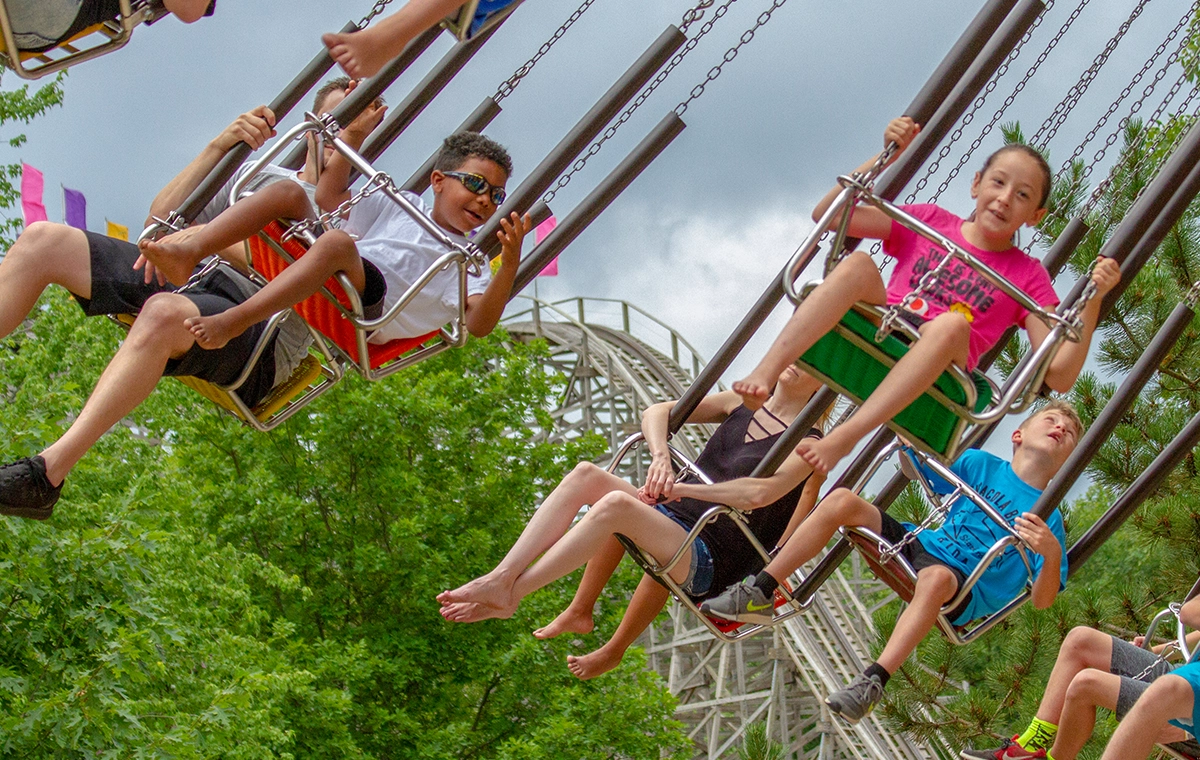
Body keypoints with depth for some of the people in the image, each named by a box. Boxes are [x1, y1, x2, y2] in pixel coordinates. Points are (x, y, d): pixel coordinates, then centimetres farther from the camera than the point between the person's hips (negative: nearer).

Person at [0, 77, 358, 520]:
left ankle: (48, 474, -47)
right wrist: (218, 147, 10)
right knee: (43, 240, -9)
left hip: (259, 331, -6)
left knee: (165, 313, -41)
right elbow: (160, 220, 21)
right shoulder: (262, 175, 32)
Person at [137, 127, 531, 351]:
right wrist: (354, 136, 20)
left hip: (365, 315, -6)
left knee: (338, 241, -37)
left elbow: (479, 324, -8)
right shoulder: (403, 207, 27)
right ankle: (188, 252, -29)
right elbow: (330, 196, 27)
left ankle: (230, 323, -49)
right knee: (287, 194, -10)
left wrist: (510, 262, -21)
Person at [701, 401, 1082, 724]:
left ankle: (872, 682, -46)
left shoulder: (1049, 518, 2)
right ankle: (758, 592, -12)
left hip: (966, 594, -5)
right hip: (920, 546, 5)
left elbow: (1042, 600, -6)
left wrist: (1052, 553, -25)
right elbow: (918, 463, 25)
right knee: (843, 500, -13)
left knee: (936, 577, -42)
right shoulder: (980, 464, 14)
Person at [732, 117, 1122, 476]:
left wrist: (1093, 300, -10)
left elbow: (1059, 377, 1)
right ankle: (762, 375, -39)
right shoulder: (931, 222, 16)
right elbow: (826, 214, 12)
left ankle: (842, 439, -44)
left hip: (932, 382, -1)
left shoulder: (1028, 276, 11)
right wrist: (888, 156, 4)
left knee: (951, 323, -35)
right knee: (858, 263, -26)